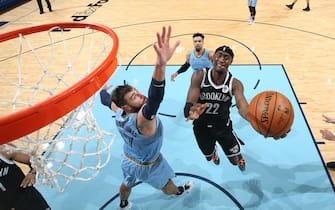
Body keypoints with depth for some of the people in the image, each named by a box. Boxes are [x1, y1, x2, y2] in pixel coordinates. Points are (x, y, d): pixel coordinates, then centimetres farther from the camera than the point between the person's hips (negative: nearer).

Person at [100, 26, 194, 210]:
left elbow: (106, 99, 3)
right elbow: (154, 99, -67)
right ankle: (178, 192, 58)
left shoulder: (118, 112, -22)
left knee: (126, 184, 33)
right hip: (147, 165, -5)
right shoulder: (142, 120, -44)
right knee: (167, 186, 28)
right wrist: (161, 64, -85)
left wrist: (103, 89, 26)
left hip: (128, 159, 6)